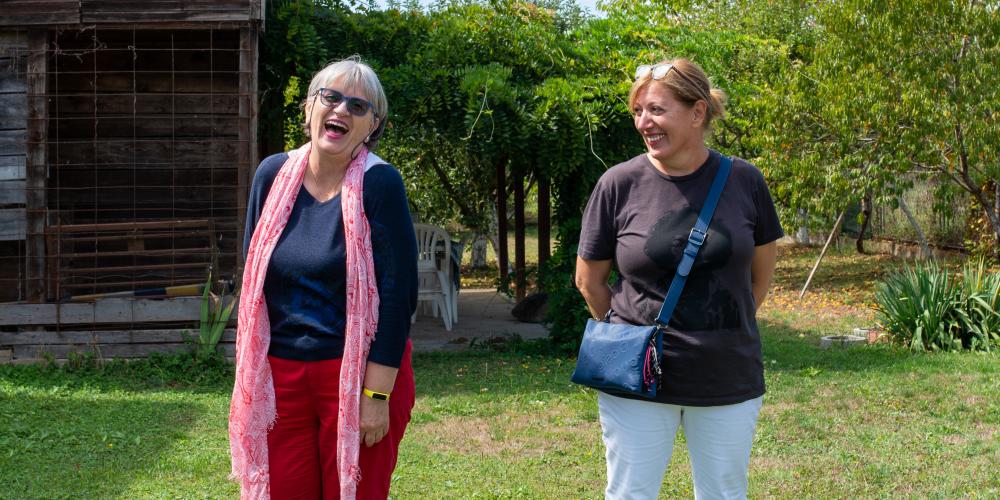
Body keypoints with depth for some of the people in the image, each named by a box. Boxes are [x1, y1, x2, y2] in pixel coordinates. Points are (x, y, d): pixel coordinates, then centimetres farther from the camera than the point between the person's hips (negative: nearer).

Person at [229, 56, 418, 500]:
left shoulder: (379, 184, -11)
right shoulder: (273, 175, 1)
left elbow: (397, 293, -13)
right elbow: (252, 280, 9)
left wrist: (377, 393, -16)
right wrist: (251, 378, 8)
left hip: (357, 374, -3)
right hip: (280, 375, 4)